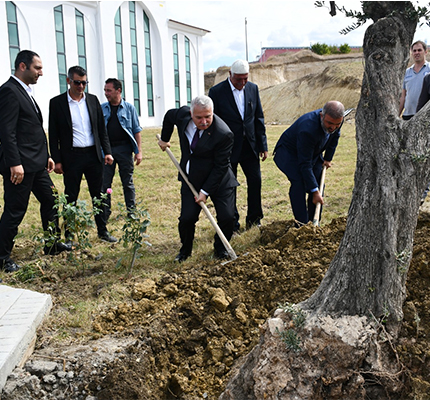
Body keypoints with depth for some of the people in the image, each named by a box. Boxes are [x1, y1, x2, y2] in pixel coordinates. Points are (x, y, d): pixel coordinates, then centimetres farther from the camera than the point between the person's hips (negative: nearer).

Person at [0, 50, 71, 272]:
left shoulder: (24, 92, 17)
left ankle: (52, 244, 31)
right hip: (20, 165, -10)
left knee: (50, 201, 17)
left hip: (36, 163, 10)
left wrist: (46, 156, 21)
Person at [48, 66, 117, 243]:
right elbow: (53, 135, -2)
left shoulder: (92, 100, 7)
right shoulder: (57, 102, -2)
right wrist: (57, 160, -6)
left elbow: (101, 128, 11)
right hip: (71, 157, -3)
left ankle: (103, 231, 20)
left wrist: (107, 152, 3)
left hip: (93, 155, 3)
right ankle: (69, 235, 16)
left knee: (98, 195, 9)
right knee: (71, 197, 5)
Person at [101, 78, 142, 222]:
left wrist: (139, 151, 0)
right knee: (104, 184, 3)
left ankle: (132, 212, 18)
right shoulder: (101, 108, 9)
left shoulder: (129, 108, 4)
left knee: (128, 183, 6)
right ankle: (104, 215, 12)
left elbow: (136, 130, 6)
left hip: (124, 149, -2)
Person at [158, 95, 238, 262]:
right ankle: (185, 251, 22)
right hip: (191, 178, 3)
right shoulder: (183, 114, -12)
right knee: (187, 218, -4)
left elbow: (220, 166, -19)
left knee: (227, 217, -9)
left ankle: (221, 249, 20)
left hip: (219, 180, -3)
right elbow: (169, 115, 15)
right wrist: (164, 139, 23)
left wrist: (205, 191, -19)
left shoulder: (224, 134, -25)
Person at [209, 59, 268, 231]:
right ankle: (232, 223, 18)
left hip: (250, 146, 4)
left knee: (255, 181, 7)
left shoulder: (253, 88, 3)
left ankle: (254, 220, 23)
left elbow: (259, 118, 8)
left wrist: (263, 145, 5)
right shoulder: (216, 92, -10)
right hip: (228, 148, -4)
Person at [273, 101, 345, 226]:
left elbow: (335, 137, 8)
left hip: (313, 152, 7)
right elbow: (305, 164, -38)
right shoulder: (308, 129, -42)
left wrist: (328, 158, 6)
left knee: (319, 184, -3)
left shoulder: (337, 120, -20)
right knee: (299, 183, -26)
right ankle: (302, 225, -21)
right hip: (289, 152, -7)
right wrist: (314, 191, -37)